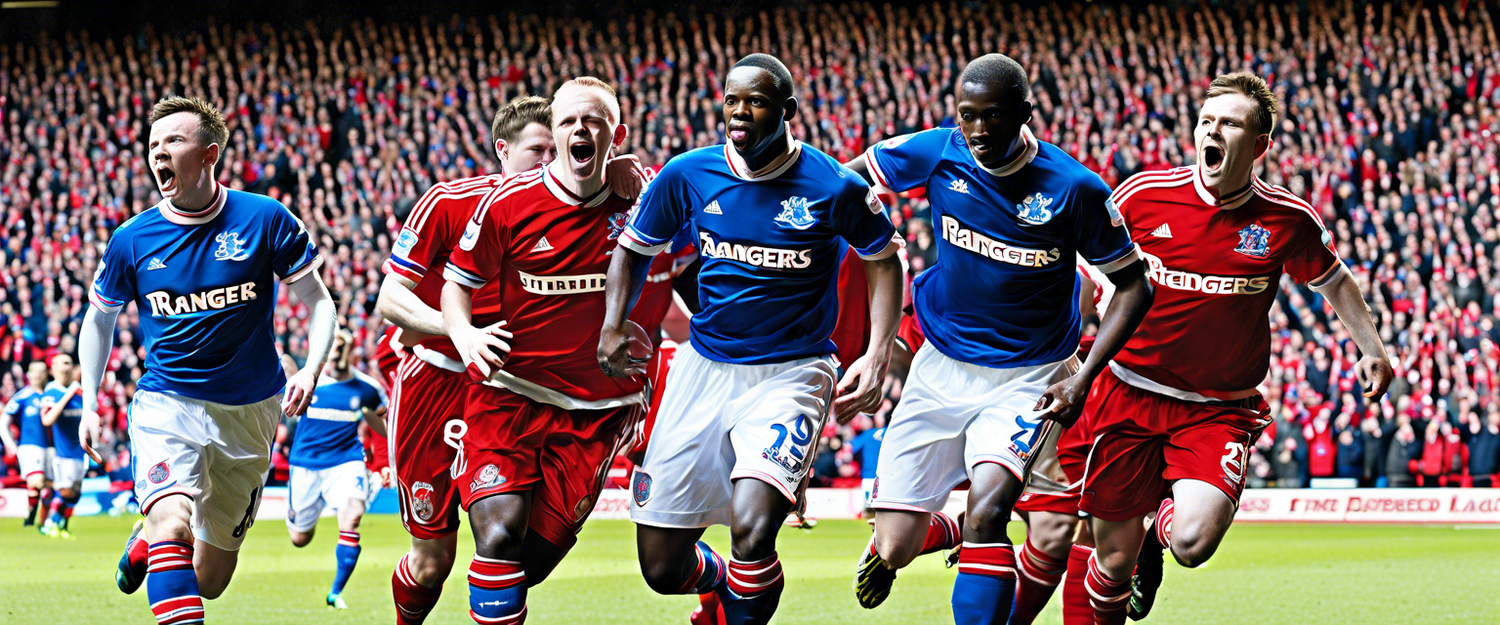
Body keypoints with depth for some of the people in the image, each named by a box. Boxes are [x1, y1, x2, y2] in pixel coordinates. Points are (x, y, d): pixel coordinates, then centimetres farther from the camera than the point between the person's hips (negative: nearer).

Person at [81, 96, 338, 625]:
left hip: (249, 412, 1)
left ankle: (148, 537, 44)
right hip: (166, 405, -1)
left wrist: (311, 371, -17)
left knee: (209, 582, 11)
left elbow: (319, 302, 0)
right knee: (174, 524, -31)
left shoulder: (265, 220, -9)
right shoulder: (132, 239, -5)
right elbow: (99, 319, 13)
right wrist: (90, 405, 7)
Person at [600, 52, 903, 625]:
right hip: (704, 367, 4)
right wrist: (612, 328, -4)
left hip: (790, 376, -4)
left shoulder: (833, 187, -11)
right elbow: (634, 251, 13)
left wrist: (877, 355, -5)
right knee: (663, 570, 4)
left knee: (751, 531, -28)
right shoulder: (689, 175, -3)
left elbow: (883, 260, 7)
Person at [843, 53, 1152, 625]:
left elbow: (1132, 284, -5)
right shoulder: (938, 154, -10)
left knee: (987, 513, -29)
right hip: (941, 366, 3)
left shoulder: (1074, 188, -15)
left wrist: (1083, 376, -15)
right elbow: (847, 179, 7)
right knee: (894, 551, 0)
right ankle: (942, 531, 37)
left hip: (1025, 379, -3)